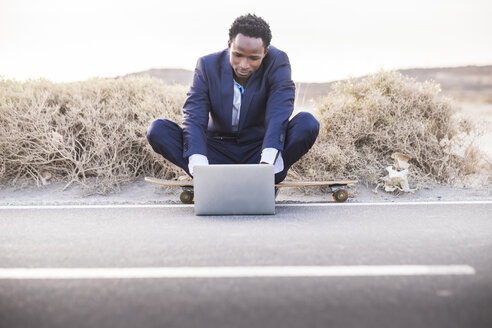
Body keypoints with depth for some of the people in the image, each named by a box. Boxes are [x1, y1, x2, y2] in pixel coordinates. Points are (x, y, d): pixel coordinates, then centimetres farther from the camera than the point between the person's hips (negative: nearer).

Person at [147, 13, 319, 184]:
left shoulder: (277, 62, -11)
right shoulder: (207, 65, -8)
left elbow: (279, 114, -25)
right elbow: (194, 118, -17)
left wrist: (268, 160, -43)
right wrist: (198, 163, -37)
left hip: (258, 151, -1)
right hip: (218, 154, 2)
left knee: (308, 124, -28)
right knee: (157, 130, -21)